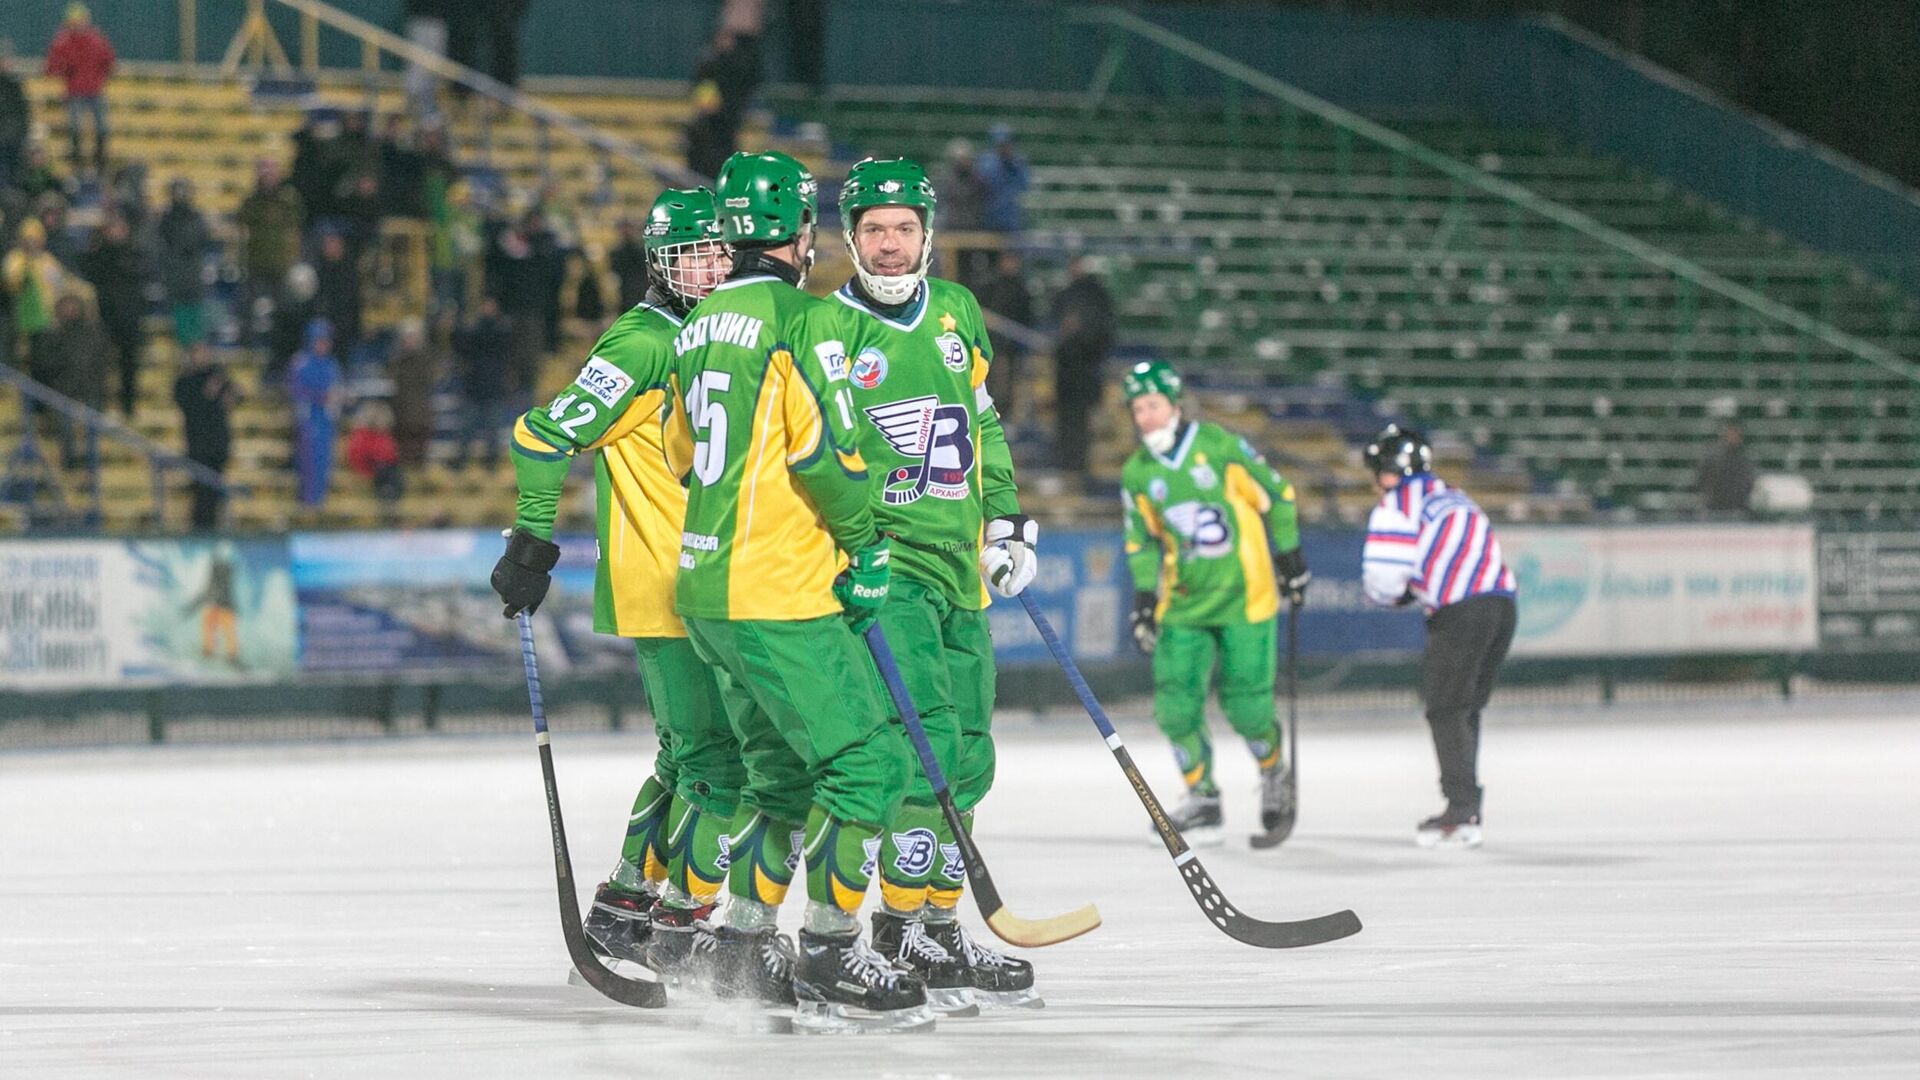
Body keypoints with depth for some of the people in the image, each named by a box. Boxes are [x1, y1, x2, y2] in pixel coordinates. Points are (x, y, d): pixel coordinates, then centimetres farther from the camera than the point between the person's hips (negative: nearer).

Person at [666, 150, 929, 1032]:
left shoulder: (698, 328, 15)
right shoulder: (803, 320, -12)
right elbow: (826, 451, -18)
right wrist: (865, 544, -3)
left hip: (706, 590, 9)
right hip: (782, 595, -9)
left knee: (784, 772, 19)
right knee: (867, 760, -6)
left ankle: (741, 951, 21)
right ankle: (828, 964, -8)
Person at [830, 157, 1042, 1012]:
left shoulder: (957, 312, 13)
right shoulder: (830, 331, -4)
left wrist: (1006, 522, 16)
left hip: (958, 568, 7)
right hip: (882, 563, -7)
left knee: (966, 757, 9)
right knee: (924, 739, -18)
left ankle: (939, 922, 19)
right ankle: (901, 932, -14)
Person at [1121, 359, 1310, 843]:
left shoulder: (1220, 446, -9)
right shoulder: (1137, 474, 3)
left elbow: (1275, 494, 1)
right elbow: (1141, 540, 15)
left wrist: (1290, 556, 4)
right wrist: (1143, 597, 5)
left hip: (1244, 594, -4)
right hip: (1183, 603, 4)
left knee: (1245, 702, -7)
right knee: (1176, 703, -8)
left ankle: (1273, 767, 25)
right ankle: (1203, 803, 6)